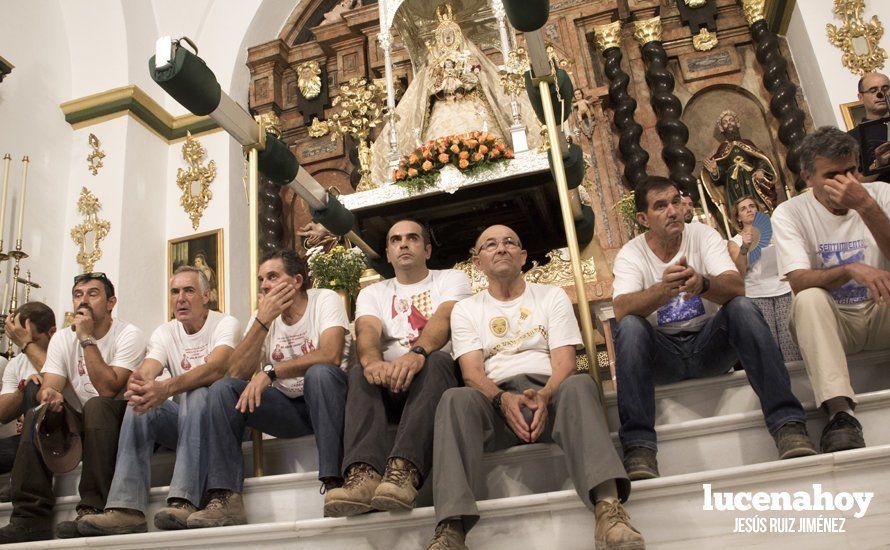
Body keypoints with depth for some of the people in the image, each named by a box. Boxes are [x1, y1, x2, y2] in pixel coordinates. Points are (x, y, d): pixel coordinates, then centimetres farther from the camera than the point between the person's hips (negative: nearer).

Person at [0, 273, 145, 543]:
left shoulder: (129, 335, -10)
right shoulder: (62, 338, 7)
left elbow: (108, 389, -22)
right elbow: (49, 386, -6)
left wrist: (87, 338, -20)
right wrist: (48, 395, -32)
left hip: (118, 422, -5)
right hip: (78, 424, 5)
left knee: (95, 407, -34)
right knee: (36, 414, -20)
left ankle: (93, 510, -34)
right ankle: (31, 518, -22)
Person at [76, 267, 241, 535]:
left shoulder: (225, 324, -8)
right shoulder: (165, 333, 7)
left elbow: (215, 369, -30)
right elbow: (146, 371, -13)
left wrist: (166, 387, -47)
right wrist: (138, 383, -41)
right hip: (180, 416, 5)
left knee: (196, 394, -34)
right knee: (138, 405, -21)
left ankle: (184, 502, -43)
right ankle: (126, 508, -31)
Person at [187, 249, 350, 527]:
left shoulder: (325, 300, -8)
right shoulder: (263, 316, 6)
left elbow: (331, 355, -28)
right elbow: (236, 373, -8)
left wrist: (270, 372, -30)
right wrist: (263, 321, -17)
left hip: (327, 402, -5)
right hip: (287, 408, 5)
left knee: (320, 372, -35)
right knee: (222, 388, -13)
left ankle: (332, 481, -35)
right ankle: (225, 499, -21)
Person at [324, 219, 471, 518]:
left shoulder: (451, 278, 11)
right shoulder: (372, 293, 19)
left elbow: (444, 318, -11)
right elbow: (367, 331, -4)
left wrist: (417, 353, -35)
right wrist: (372, 360, -30)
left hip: (438, 375, -2)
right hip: (388, 381, 2)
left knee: (435, 362, -35)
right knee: (359, 372, -29)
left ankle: (404, 471, -53)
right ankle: (363, 475, -49)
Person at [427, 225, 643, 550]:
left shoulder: (551, 296, 16)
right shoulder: (466, 310, 17)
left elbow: (564, 363, 3)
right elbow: (472, 372, 2)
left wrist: (544, 396, -20)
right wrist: (502, 400, -21)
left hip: (549, 392, 0)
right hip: (496, 399, 0)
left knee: (579, 385, -34)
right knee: (456, 399, -33)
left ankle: (608, 506, -51)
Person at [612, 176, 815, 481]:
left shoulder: (703, 235, -2)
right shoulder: (630, 254, -5)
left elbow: (736, 287, -19)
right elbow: (621, 310, -24)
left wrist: (702, 283, -43)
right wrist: (664, 290, -44)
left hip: (710, 344, 1)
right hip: (663, 353, -1)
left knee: (743, 307, -27)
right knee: (630, 327, -31)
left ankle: (787, 425, -30)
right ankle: (638, 446, -36)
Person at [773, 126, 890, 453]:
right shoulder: (790, 213, -7)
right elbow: (799, 282, -20)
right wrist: (850, 270, -38)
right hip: (832, 323, -2)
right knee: (808, 299, -34)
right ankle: (840, 412, -45)